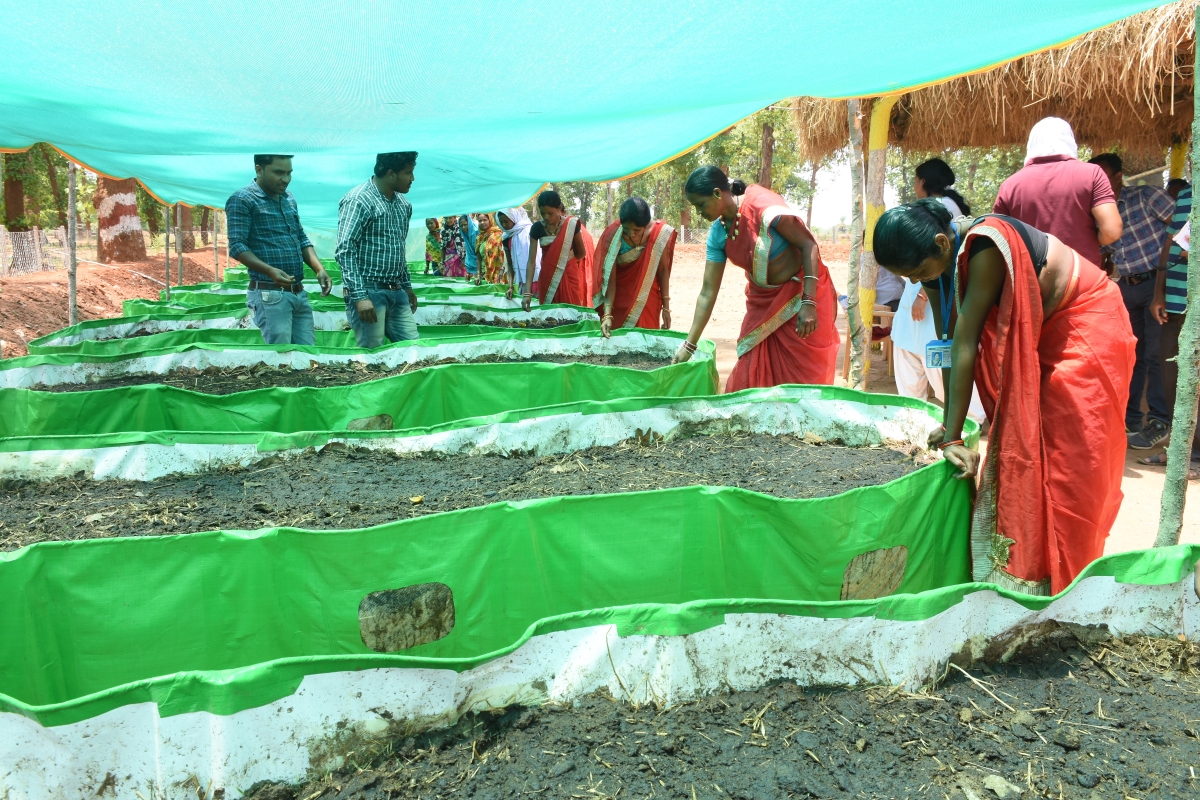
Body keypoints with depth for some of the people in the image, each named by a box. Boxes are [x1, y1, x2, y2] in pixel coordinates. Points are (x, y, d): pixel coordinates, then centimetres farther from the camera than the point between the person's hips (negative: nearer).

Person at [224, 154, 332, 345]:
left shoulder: (289, 199, 17)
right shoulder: (242, 200, -5)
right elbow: (237, 246, -12)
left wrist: (319, 269, 3)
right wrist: (270, 271, -27)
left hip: (299, 293, 7)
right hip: (270, 294, -7)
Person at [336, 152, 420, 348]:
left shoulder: (403, 204, 12)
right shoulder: (358, 200, -12)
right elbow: (345, 251, -17)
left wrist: (407, 286, 23)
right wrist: (360, 296, -22)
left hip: (397, 293, 8)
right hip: (369, 293, -7)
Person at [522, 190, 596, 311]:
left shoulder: (571, 224, -10)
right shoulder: (537, 228, -6)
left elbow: (581, 252, 3)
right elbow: (531, 260, -10)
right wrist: (527, 292, -18)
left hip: (569, 276, -2)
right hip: (547, 277, 2)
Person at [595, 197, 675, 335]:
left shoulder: (660, 232, -15)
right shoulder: (612, 235, -19)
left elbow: (663, 271, -6)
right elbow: (609, 279, -19)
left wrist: (666, 307, -3)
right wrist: (607, 314, -27)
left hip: (647, 302, 1)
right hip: (619, 302, -1)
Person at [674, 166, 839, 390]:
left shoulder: (764, 206, -24)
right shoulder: (718, 233, -6)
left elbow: (808, 244, -20)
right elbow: (708, 292, -3)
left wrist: (809, 302, -26)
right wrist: (689, 345, -4)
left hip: (803, 293, -5)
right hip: (763, 301, 6)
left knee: (804, 372, -3)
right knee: (749, 377, 3)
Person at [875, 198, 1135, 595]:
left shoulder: (984, 247, -32)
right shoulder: (936, 258, -9)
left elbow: (966, 345, -32)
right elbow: (948, 343, -7)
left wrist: (952, 438, -29)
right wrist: (949, 431, -6)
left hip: (1085, 324, -7)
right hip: (1032, 336, 8)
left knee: (1070, 463, -7)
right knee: (1017, 452, 6)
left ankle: (1061, 582, 4)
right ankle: (1020, 570, 15)